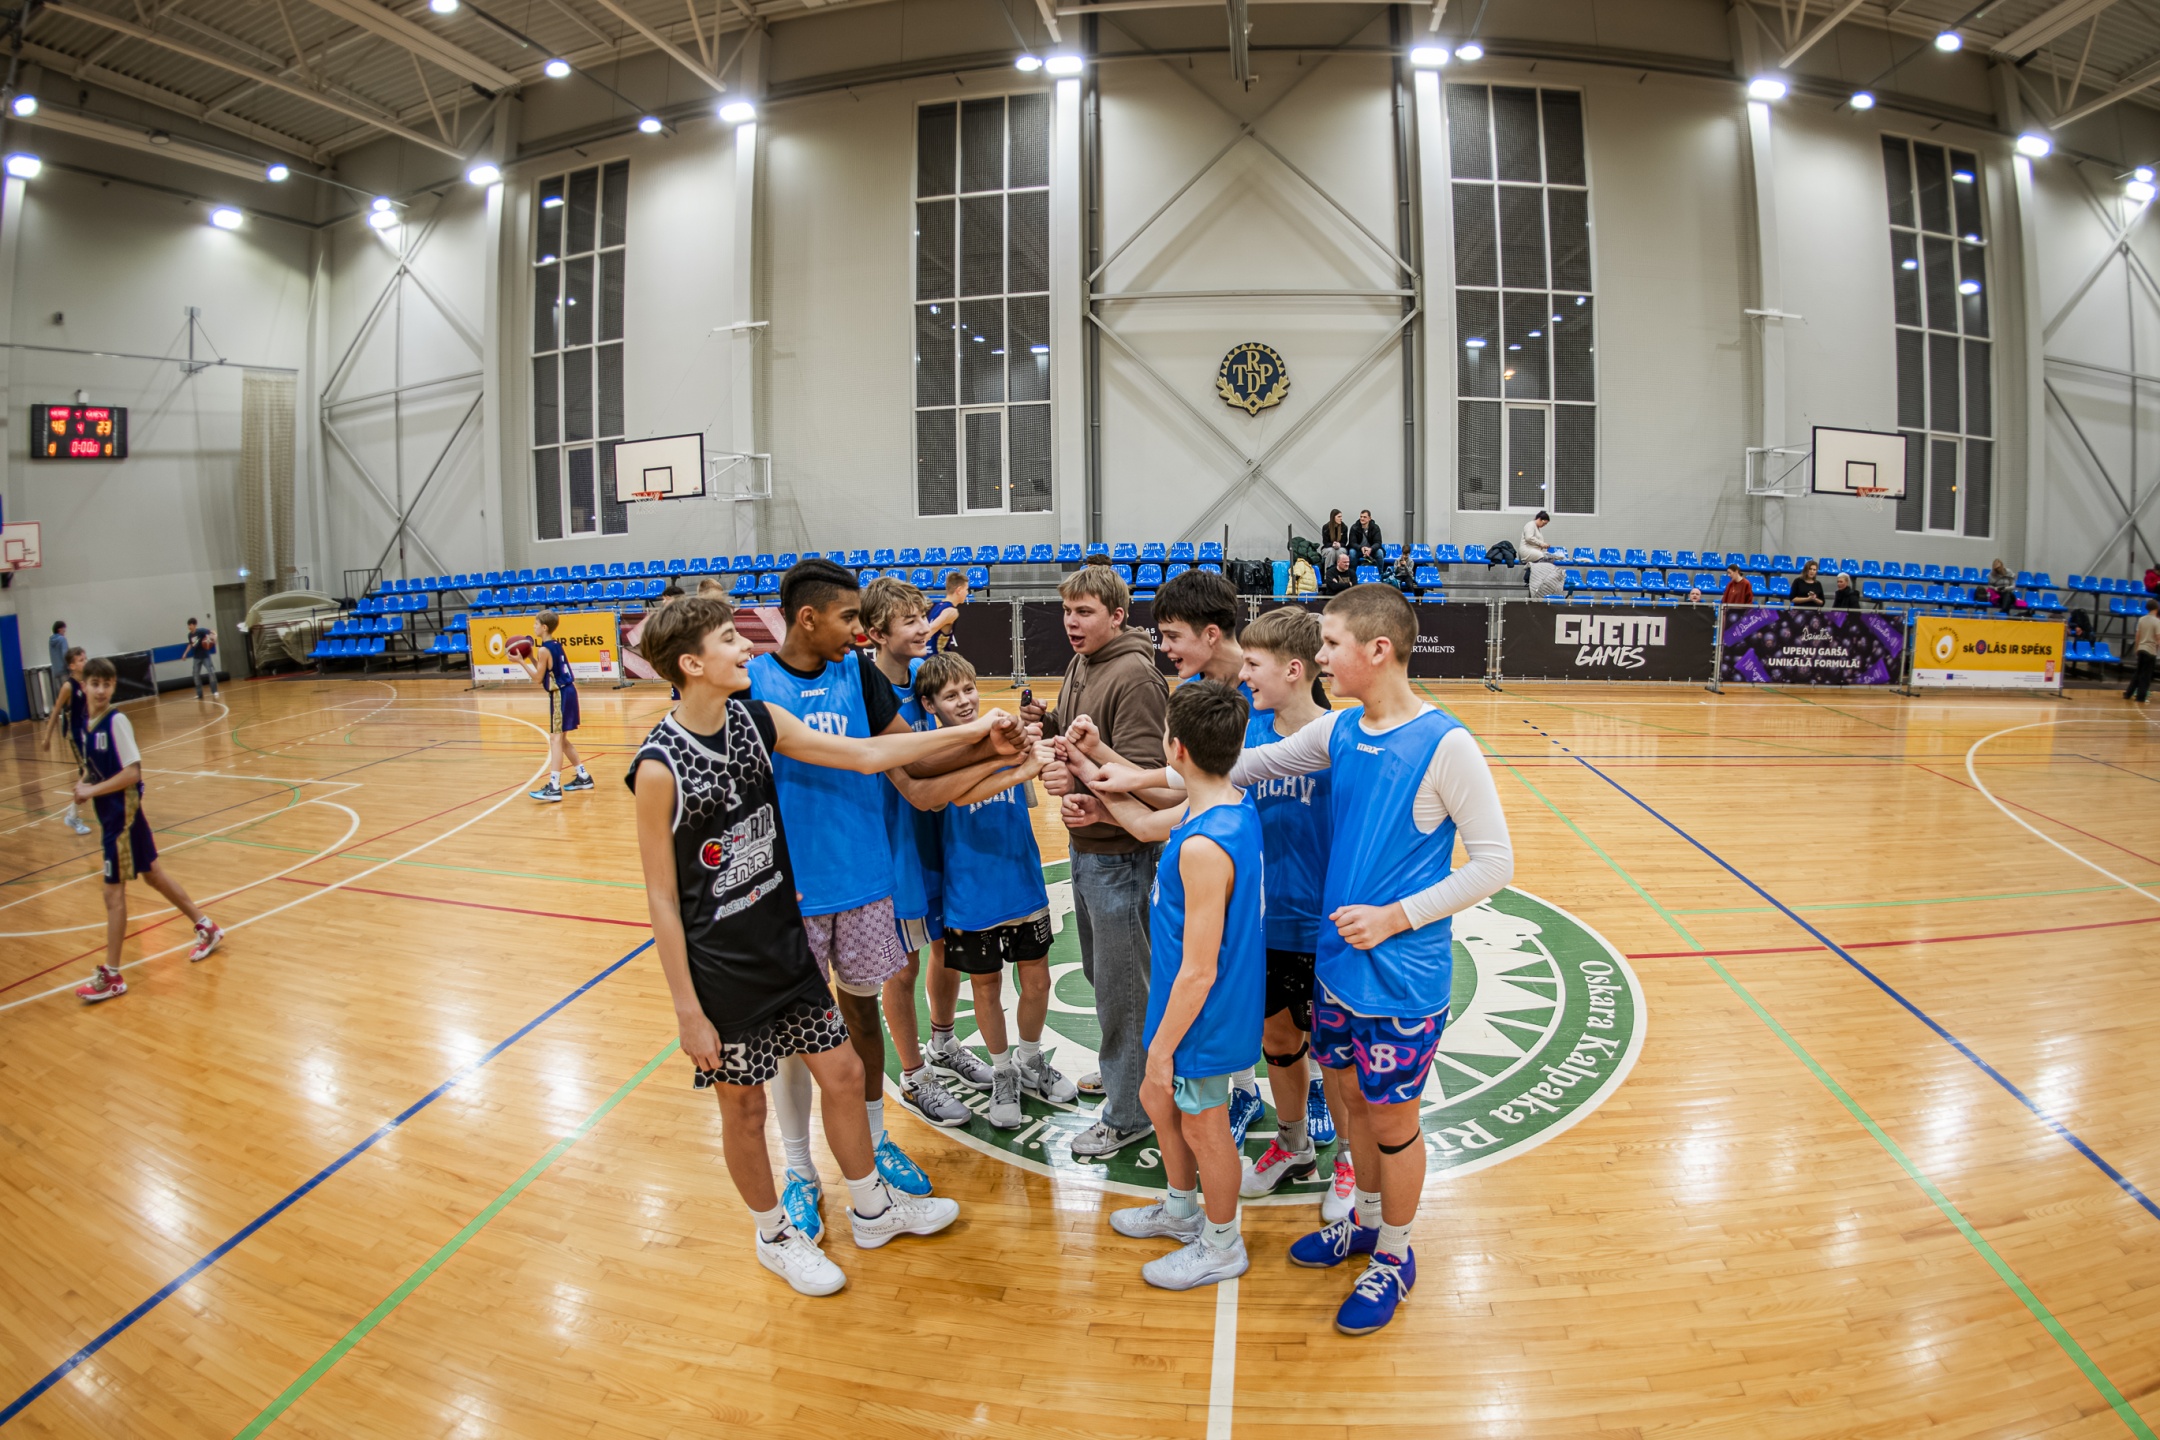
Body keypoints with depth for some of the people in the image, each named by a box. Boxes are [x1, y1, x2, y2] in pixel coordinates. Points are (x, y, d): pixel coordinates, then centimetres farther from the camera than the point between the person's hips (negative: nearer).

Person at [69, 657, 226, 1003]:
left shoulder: (116, 722, -18)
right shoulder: (87, 724, 6)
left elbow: (132, 773, -22)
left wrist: (93, 791, -20)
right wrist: (83, 783, 0)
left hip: (123, 813, -8)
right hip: (110, 814, 8)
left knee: (113, 891, -3)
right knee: (152, 874, 17)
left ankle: (111, 976, 5)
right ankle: (207, 928, 30)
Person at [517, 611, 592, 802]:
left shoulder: (544, 650, -13)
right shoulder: (556, 645, 13)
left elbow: (538, 679, -9)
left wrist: (521, 661, -5)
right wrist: (530, 658, 13)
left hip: (559, 695, -9)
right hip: (567, 692, 9)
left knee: (555, 739, -12)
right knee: (561, 739, 19)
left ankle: (554, 788, -18)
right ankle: (583, 777, 26)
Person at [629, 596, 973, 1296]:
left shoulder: (757, 719, -4)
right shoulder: (659, 766, -21)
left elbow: (865, 754, 2)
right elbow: (662, 900, -16)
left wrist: (969, 732, 0)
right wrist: (687, 1010, -13)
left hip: (784, 942, 6)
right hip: (719, 968, -6)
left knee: (842, 1072, 15)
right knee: (744, 1106, 12)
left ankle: (873, 1209, 37)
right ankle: (776, 1234, 37)